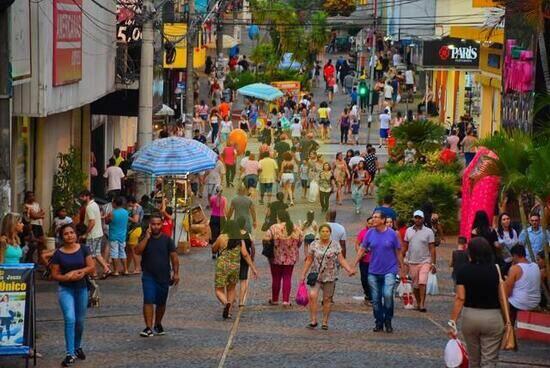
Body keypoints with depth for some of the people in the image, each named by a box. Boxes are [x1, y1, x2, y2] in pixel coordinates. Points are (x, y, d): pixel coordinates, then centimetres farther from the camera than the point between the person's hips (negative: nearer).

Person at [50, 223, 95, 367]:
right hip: (65, 289, -3)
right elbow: (54, 275, -3)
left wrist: (82, 271, -20)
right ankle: (70, 354, -15)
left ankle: (77, 347, 38)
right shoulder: (58, 254, -5)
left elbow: (92, 267, -1)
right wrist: (67, 277, -21)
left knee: (80, 321, 14)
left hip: (81, 288, 3)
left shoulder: (83, 250, 0)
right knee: (70, 319, -17)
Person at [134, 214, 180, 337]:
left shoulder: (167, 239, 2)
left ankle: (158, 325, 33)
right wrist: (147, 237, -17)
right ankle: (148, 328, -16)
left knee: (161, 303, 13)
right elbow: (137, 251, -15)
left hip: (163, 276, 2)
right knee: (148, 301, -13)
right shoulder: (145, 239, 1)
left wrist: (176, 273, -4)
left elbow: (174, 257, 2)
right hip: (148, 276, -1)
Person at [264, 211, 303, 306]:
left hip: (277, 257, -2)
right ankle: (286, 300, 0)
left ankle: (275, 300, 21)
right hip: (291, 257, 2)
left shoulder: (274, 228, -14)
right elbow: (301, 241, 5)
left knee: (276, 278, 10)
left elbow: (266, 239, -18)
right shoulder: (296, 228, -3)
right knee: (287, 278, 7)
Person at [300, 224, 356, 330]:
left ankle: (325, 322, 16)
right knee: (312, 296, -16)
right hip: (316, 275, 0)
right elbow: (309, 260, 8)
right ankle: (313, 321, -9)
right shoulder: (314, 245, 3)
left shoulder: (335, 245, 1)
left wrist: (349, 270, -14)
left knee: (327, 299, 5)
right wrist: (303, 274, 6)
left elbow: (341, 259, -1)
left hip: (330, 276, 0)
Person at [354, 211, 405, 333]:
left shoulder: (392, 234, -3)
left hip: (389, 271, -3)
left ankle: (388, 322, -4)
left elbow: (398, 253, 5)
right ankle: (379, 323, 20)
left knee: (387, 295, -20)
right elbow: (362, 250, 6)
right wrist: (354, 265, -1)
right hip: (374, 271, 3)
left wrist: (401, 269, 8)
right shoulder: (370, 233, 2)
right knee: (376, 299, 6)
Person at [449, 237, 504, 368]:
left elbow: (460, 298, -10)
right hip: (492, 317, -2)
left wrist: (452, 322, -8)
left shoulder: (463, 271, -6)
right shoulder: (496, 270, -6)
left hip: (470, 316, 2)